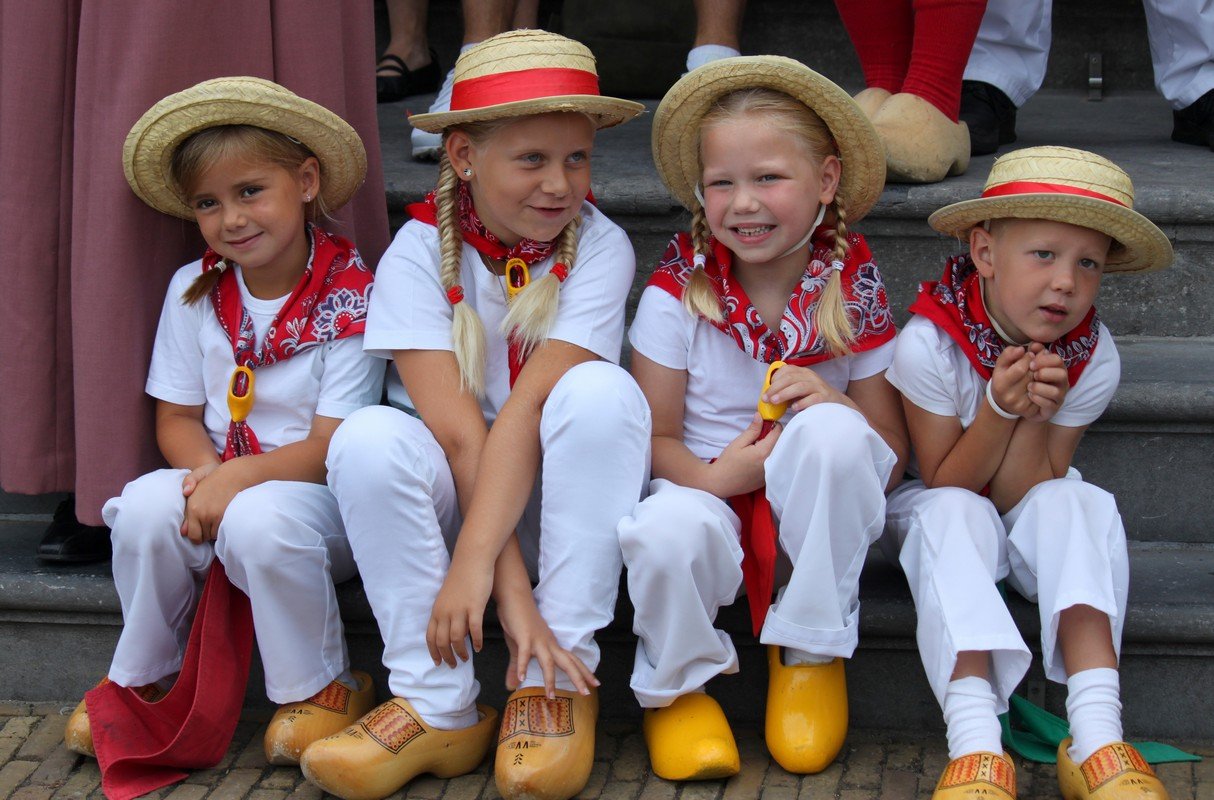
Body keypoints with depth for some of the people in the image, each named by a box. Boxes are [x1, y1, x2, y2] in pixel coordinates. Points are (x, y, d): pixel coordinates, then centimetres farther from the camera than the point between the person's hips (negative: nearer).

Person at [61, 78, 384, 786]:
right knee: (147, 506, -27)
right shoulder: (194, 292, 4)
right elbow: (177, 419, 7)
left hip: (316, 494, -4)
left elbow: (333, 446, -14)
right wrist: (207, 470, -16)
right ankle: (142, 678, -1)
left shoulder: (350, 298, -11)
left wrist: (239, 476, -28)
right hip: (217, 479, 4)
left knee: (260, 521, -36)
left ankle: (321, 691, -11)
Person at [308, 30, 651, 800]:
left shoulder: (598, 247, -13)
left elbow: (530, 407, -25)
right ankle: (438, 706, -18)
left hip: (562, 499, 0)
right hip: (452, 496, 0)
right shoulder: (421, 252, -13)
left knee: (600, 393, -29)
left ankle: (556, 685, -22)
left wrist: (475, 559, -33)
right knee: (369, 438, -29)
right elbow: (456, 430, -22)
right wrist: (512, 589, -30)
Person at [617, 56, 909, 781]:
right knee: (668, 529, -36)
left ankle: (812, 653, -11)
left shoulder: (853, 292, -3)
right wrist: (717, 475, -24)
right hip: (710, 495, -1)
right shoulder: (677, 293, -5)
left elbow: (891, 455, 0)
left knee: (831, 432, -32)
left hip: (817, 513, 1)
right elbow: (655, 438, -3)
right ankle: (678, 687, -2)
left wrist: (833, 406, -21)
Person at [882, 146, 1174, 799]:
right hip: (937, 522, -2)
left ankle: (1096, 737, -42)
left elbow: (1023, 497, -16)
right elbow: (946, 486, -19)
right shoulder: (929, 344, -24)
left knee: (1077, 503, -30)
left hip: (1029, 530, 2)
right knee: (955, 513, -36)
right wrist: (1001, 407, -33)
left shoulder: (1092, 358, -15)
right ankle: (975, 746, -48)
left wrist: (1036, 413, -33)